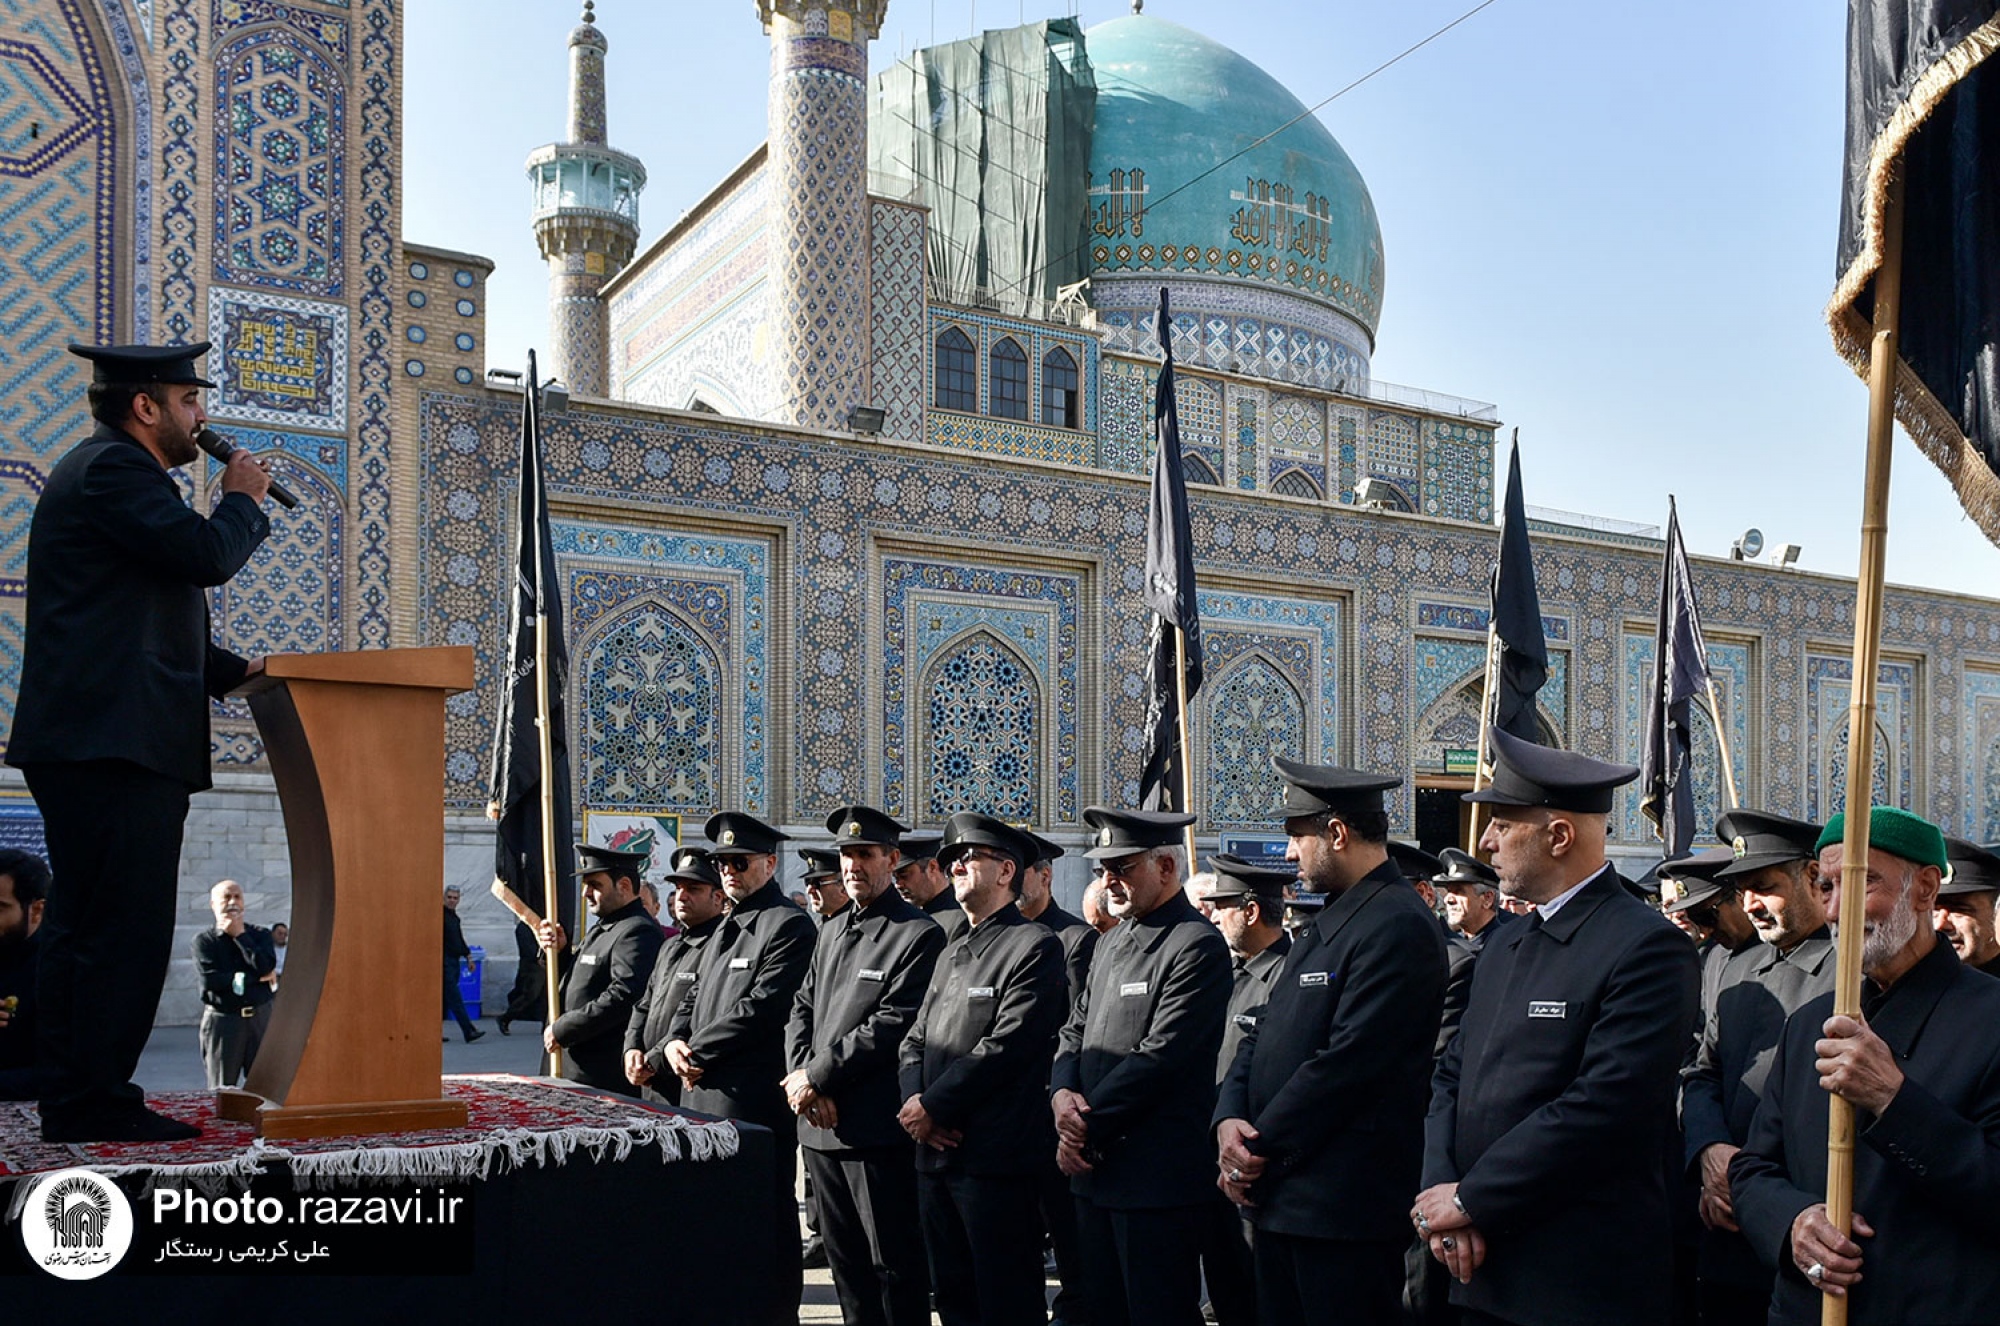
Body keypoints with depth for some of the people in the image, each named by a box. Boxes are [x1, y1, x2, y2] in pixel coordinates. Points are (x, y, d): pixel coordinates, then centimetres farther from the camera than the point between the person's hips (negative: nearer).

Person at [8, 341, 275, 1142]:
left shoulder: (107, 469, 26)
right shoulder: (114, 467, -7)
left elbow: (149, 622, 28)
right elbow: (207, 556, -20)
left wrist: (236, 671, 16)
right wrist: (243, 500, 1)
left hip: (92, 743, 11)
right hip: (117, 740, -11)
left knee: (84, 926, 11)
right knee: (126, 926, -10)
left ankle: (76, 1104, 16)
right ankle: (94, 1105, -7)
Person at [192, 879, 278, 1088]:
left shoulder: (260, 935, 11)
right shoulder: (204, 940, 4)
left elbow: (265, 967, -9)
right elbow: (209, 979, -12)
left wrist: (240, 935, -3)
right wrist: (257, 978, -8)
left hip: (260, 1018, 2)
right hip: (222, 1021, -2)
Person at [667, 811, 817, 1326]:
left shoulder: (788, 926, -10)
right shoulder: (725, 931, 20)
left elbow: (761, 1008, -18)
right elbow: (694, 999, 22)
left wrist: (698, 1053, -12)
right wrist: (676, 1042, 1)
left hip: (755, 1104, -9)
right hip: (705, 1099, 9)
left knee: (767, 1225, -2)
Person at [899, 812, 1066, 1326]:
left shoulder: (1036, 947, -9)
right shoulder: (952, 954, 19)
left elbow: (1005, 1047, -17)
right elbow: (916, 1040, 16)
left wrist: (933, 1106, -13)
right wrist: (913, 1101, -4)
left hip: (996, 1158, -8)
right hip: (934, 1152, 8)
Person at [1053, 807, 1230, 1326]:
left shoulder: (1197, 946, -13)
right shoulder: (1112, 943, 16)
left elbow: (1159, 1056, -19)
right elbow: (1075, 1031, 16)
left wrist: (1086, 1129, -13)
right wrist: (1062, 1092, -5)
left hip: (1157, 1180, -8)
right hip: (1094, 1169, 9)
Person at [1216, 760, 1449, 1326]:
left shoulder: (1398, 926, -15)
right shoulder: (1326, 924, 16)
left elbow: (1345, 1063, -21)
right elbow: (1263, 1035, 15)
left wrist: (1259, 1152, -14)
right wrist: (1229, 1119, -2)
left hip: (1345, 1209, -9)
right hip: (1282, 1198, 9)